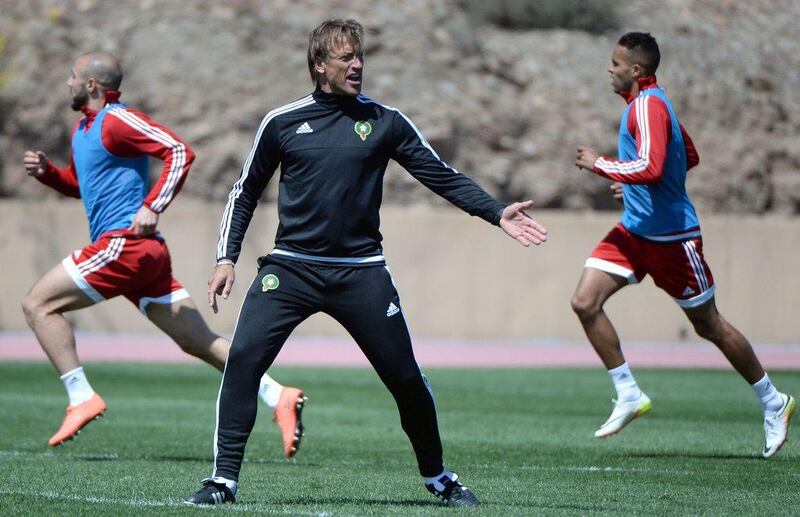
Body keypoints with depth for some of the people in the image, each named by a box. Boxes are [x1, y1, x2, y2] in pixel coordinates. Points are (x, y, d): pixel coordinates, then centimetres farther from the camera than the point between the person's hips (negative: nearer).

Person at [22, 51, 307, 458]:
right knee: (198, 341, 4)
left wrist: (152, 206, -24)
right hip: (143, 254, 10)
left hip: (125, 242, -10)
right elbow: (79, 183, 34)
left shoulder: (117, 121, -9)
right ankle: (278, 397, -2)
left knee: (38, 304, -6)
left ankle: (81, 397, -9)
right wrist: (46, 171, 14)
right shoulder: (82, 128, 20)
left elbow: (179, 151, -17)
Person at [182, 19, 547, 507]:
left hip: (361, 272, 0)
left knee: (405, 376, 2)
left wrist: (497, 213, -5)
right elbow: (245, 193, 13)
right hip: (290, 266, 0)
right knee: (244, 358, -18)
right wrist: (227, 257, 5)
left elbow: (443, 176, 6)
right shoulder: (282, 122, 4)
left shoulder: (385, 121, 3)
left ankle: (437, 476, 25)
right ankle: (224, 478, -11)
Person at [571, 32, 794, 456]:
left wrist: (599, 164, -21)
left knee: (708, 326, 3)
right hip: (635, 229, 9)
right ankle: (628, 395, 2)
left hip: (670, 237, -9)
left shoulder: (648, 105, -19)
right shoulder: (647, 103, 11)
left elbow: (651, 168, -33)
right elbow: (689, 157, 22)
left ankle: (772, 402, 19)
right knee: (585, 302, -5)